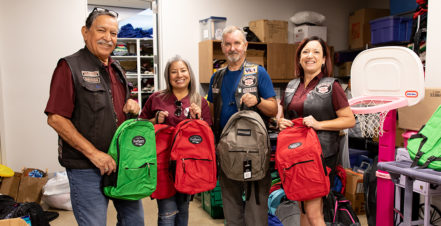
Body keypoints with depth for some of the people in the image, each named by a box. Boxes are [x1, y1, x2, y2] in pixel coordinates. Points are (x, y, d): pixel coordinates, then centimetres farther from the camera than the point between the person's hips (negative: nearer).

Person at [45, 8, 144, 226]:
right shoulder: (70, 66, -9)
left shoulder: (117, 69, 12)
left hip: (123, 162, 7)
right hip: (87, 168, -7)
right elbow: (55, 118, -16)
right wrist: (94, 154, -20)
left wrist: (131, 107, -1)